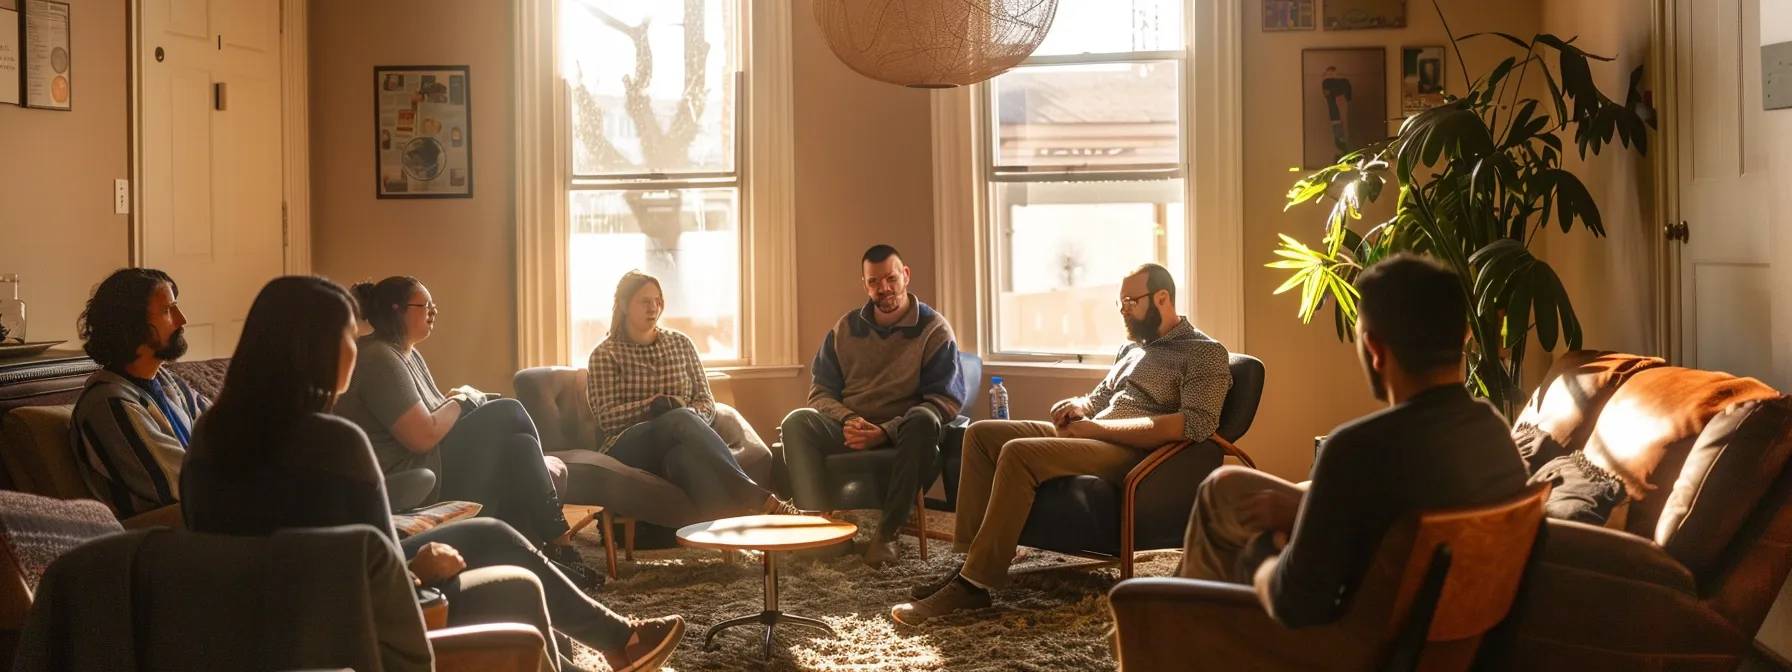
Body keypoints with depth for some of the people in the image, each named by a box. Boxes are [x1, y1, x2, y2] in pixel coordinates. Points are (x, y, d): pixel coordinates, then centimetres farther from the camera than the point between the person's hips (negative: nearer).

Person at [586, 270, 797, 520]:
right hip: (629, 449, -3)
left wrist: (690, 417, -11)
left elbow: (707, 402, 13)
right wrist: (655, 405, -16)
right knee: (681, 419, -37)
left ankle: (730, 522, -66)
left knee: (684, 456, -39)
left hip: (678, 444, 3)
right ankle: (758, 499, -51)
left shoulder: (680, 343, 17)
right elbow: (606, 417, -4)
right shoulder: (605, 354, 7)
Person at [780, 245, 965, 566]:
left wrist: (885, 431, -20)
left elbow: (945, 401, -8)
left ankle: (888, 531, -30)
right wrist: (847, 420, -14)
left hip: (903, 434, -3)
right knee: (797, 422, -25)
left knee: (923, 420, -37)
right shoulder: (846, 329, 12)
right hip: (849, 430, 3)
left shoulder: (934, 330, 1)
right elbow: (821, 392, 11)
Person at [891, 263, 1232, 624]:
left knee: (1019, 453, -29)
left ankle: (975, 583, -28)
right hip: (1092, 437, 9)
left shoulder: (1206, 353, -5)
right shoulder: (1133, 347, 23)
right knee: (981, 433, -2)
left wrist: (1096, 427, -20)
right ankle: (971, 561, -12)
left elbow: (1198, 424, -21)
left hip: (1136, 452, -9)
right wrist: (1079, 407, -1)